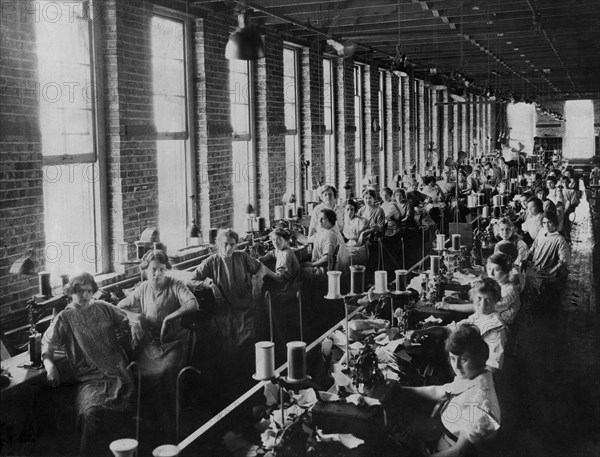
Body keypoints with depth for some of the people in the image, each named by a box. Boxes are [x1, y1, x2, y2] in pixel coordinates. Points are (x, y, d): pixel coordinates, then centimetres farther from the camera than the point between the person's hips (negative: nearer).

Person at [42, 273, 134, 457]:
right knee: (91, 412, -29)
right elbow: (48, 343, 9)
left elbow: (127, 321, 28)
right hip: (89, 378, -2)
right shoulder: (64, 318, 10)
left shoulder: (103, 308, 15)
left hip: (117, 372, 2)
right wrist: (49, 364, -6)